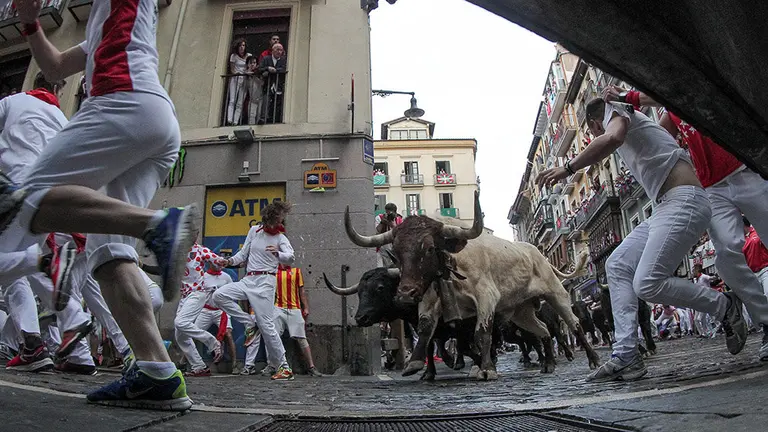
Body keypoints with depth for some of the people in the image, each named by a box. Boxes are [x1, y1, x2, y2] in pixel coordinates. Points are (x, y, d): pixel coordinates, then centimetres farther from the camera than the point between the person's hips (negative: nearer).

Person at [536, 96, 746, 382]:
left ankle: (724, 307, 5)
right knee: (617, 265, 1)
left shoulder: (615, 110, 1)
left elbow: (612, 138, -24)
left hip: (684, 201, -10)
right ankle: (626, 356, -4)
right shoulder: (632, 123, 28)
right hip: (667, 207, 10)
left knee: (647, 284, -19)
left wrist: (568, 168, -21)